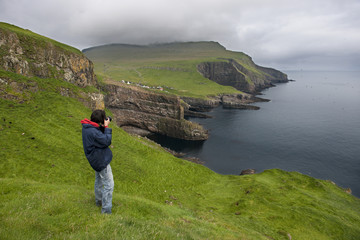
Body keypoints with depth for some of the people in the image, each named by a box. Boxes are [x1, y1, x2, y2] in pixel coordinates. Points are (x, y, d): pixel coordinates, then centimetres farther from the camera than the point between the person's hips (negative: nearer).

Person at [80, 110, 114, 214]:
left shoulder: (87, 127, -3)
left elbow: (100, 135, 8)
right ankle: (106, 210, 9)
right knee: (109, 185, 0)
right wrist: (106, 127, -20)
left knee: (99, 180, 27)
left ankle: (99, 201, 46)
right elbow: (107, 141, -24)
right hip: (101, 161, -10)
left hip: (97, 159, 10)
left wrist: (103, 127, -7)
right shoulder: (93, 132, -32)